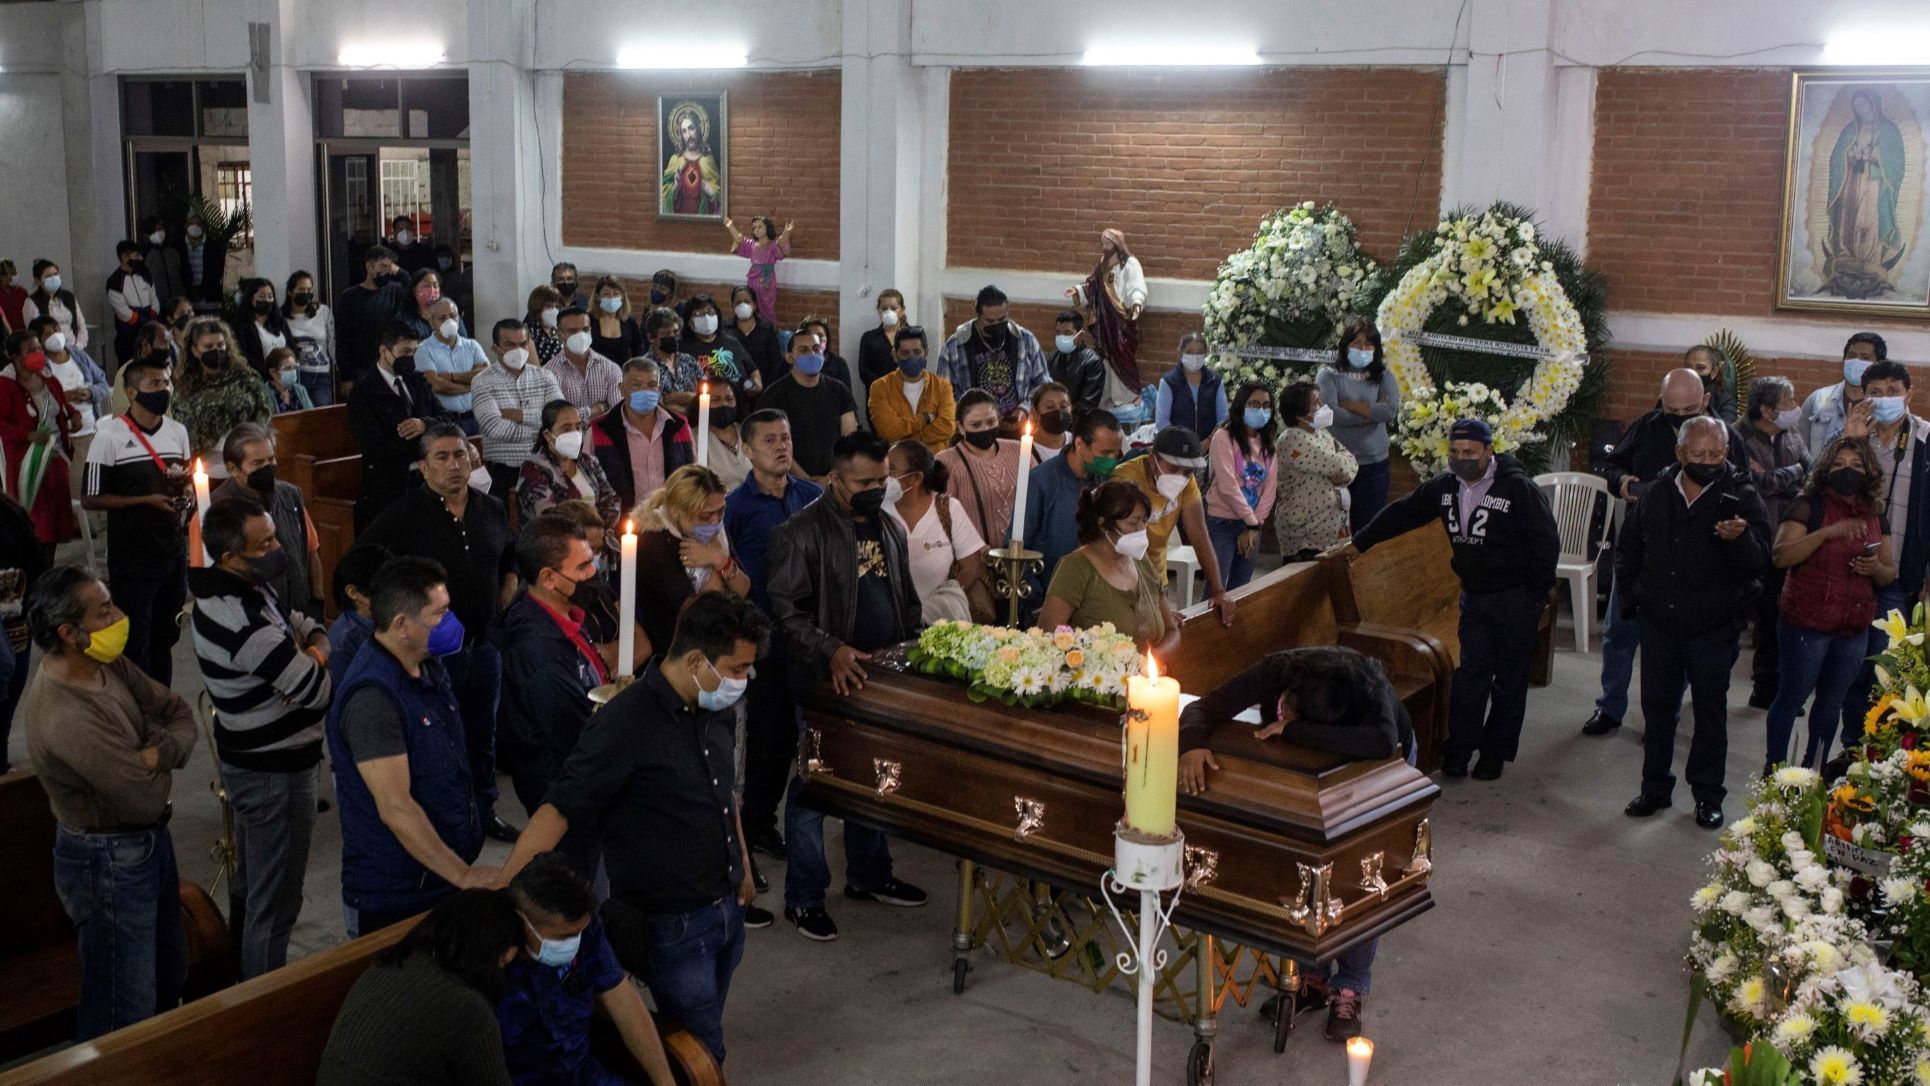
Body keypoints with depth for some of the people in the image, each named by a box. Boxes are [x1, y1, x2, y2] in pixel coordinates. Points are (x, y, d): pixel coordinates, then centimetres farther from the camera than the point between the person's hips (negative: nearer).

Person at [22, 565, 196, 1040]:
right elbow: (146, 800, -28)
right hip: (110, 862, -9)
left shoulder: (108, 663, -6)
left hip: (149, 842, 9)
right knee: (125, 1010, 5)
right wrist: (158, 767, -7)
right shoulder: (66, 718, -33)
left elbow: (178, 711, 2)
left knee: (169, 978, 26)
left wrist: (162, 752, -18)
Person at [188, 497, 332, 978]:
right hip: (275, 772, -11)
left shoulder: (246, 588, -2)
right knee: (276, 902, 3)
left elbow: (308, 626, 8)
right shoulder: (244, 623, -32)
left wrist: (314, 649, -14)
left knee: (254, 887, 26)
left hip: (249, 759, 11)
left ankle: (250, 981, 43)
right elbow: (320, 692, -28)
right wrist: (317, 663, -6)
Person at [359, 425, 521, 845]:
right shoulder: (405, 514, -12)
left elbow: (509, 564, 21)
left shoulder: (492, 510, 5)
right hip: (432, 649, -5)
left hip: (485, 646, 5)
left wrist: (503, 612, 10)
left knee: (483, 733, 18)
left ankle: (485, 811, 34)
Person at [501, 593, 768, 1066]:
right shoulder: (627, 723, -23)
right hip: (672, 924, -7)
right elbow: (560, 808, -25)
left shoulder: (718, 709, 1)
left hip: (727, 909, 7)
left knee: (701, 1035, 19)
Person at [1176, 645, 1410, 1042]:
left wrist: (1291, 729, -55)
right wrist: (1193, 745, -54)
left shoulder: (1370, 689, -44)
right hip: (1314, 759, 3)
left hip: (1383, 765, -3)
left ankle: (1351, 990, 9)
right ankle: (1313, 977, 18)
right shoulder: (1276, 670, -35)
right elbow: (1203, 708, -31)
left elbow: (1384, 743, -62)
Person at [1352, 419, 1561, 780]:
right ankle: (1459, 749, 11)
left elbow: (1546, 542, -13)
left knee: (1509, 679, 5)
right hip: (1473, 596, 5)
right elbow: (1401, 515, 10)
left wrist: (1536, 594, -11)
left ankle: (1495, 751, 17)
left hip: (1515, 598, -5)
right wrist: (1359, 543, 12)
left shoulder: (1518, 488, -17)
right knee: (1469, 674, 4)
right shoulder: (1445, 486, 0)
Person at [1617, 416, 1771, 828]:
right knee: (1657, 706, 12)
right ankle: (1655, 787, 25)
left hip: (1713, 628, -3)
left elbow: (1759, 562, -20)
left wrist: (1740, 538, -39)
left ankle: (1708, 795, 21)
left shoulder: (1741, 497, -9)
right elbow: (1628, 544, 18)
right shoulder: (1657, 493, 2)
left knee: (1711, 712, 8)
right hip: (1659, 623, 3)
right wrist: (1633, 587, 8)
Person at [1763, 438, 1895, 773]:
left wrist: (1876, 568, -10)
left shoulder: (1875, 515, 8)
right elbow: (1780, 556, -21)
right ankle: (1773, 773, 18)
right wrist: (1827, 533, -29)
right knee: (1791, 698, 5)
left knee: (1831, 702, 16)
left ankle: (1813, 772, 30)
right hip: (1806, 623, -5)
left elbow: (1890, 573, 13)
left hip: (1855, 628, 6)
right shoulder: (1808, 506, -9)